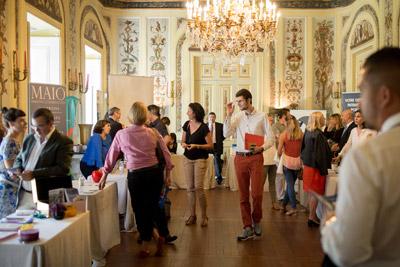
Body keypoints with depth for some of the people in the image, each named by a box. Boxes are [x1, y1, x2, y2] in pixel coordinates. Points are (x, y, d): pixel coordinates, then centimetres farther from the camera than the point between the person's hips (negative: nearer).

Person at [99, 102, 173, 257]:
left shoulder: (121, 134, -4)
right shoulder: (153, 133, 0)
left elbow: (111, 157, 4)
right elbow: (166, 154, 3)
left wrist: (104, 176, 16)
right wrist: (168, 174, 14)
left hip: (136, 176, -2)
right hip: (155, 173, 2)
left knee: (139, 209, 14)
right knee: (152, 208, 16)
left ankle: (146, 246, 24)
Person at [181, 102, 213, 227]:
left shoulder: (204, 127, -11)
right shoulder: (186, 125, 5)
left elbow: (210, 145, -9)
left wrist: (197, 146, -21)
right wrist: (183, 144, -7)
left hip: (200, 159, -5)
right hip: (187, 158, 5)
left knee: (198, 187, -10)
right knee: (190, 188, 6)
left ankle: (204, 216, 6)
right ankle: (192, 215, 17)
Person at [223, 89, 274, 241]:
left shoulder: (261, 116, 1)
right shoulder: (237, 117, 7)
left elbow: (271, 138, 2)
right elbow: (226, 134, -4)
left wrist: (262, 147, -16)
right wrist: (228, 115, -8)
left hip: (256, 157, -3)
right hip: (240, 158, 3)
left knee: (257, 194, -5)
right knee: (243, 195, 6)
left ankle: (256, 221, 22)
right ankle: (247, 228, 15)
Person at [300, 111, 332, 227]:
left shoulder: (307, 132, 6)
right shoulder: (318, 135, -19)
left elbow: (303, 148, 13)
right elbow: (320, 154, -20)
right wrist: (323, 169, -16)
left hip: (307, 165, 9)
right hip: (316, 167, -8)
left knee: (311, 192, 16)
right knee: (316, 193, 0)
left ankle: (312, 215, 25)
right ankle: (312, 217, 5)